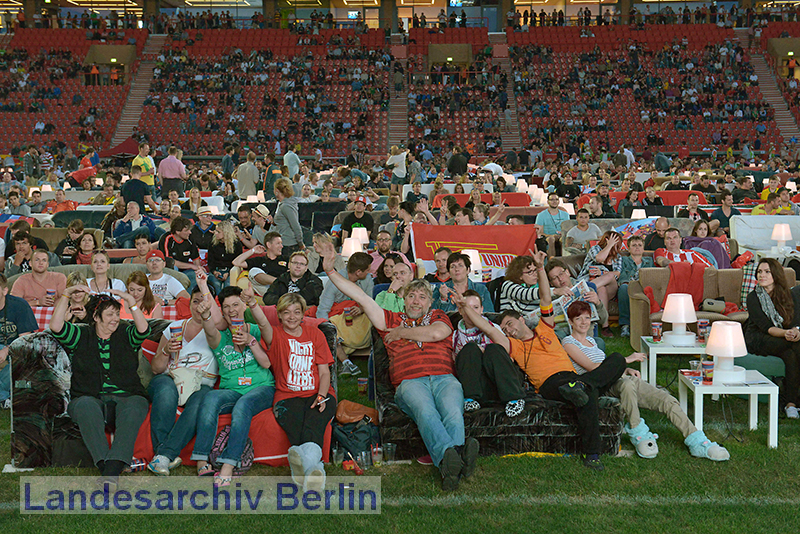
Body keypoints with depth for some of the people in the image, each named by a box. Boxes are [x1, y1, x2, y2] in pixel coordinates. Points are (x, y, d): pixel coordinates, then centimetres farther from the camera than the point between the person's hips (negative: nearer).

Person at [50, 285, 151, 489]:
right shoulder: (80, 336, 15)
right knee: (86, 405, -36)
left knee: (134, 407, -36)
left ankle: (113, 468, -49)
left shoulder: (126, 334, 16)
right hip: (91, 397, 0)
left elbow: (143, 330, -5)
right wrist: (67, 294, -5)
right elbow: (56, 327, -2)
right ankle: (104, 464, -46)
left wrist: (131, 301, -12)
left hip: (126, 396, 0)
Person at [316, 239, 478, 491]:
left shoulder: (438, 317, 28)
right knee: (425, 412, -35)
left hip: (444, 378, 1)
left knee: (453, 413, -33)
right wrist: (330, 270, 17)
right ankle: (449, 456, -59)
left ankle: (450, 466, -54)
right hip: (409, 382, -1)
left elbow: (437, 333, 3)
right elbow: (361, 297, 23)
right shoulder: (391, 320, 29)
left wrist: (402, 333, 14)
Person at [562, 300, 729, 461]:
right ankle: (638, 435, -28)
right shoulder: (569, 342, 2)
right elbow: (592, 367, -9)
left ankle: (697, 444, -15)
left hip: (617, 380, 8)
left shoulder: (591, 340, 28)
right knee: (628, 383, -43)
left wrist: (627, 370, 8)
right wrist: (626, 360, -7)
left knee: (667, 400, -12)